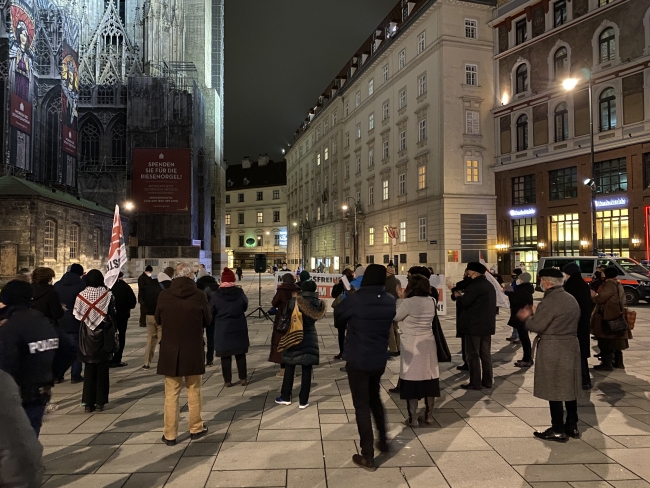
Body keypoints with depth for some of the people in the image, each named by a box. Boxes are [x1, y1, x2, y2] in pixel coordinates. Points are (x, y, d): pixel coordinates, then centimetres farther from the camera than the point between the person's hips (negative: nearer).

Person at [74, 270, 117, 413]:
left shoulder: (81, 295, -5)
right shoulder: (107, 294, -10)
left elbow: (77, 315, -1)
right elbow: (113, 315, -6)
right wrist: (114, 332, 3)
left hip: (87, 338, 2)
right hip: (103, 337, -2)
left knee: (89, 369, 11)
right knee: (102, 370, 8)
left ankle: (88, 403, 13)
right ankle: (100, 402, 11)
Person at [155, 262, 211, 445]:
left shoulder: (164, 295, -8)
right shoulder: (199, 295, -12)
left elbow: (158, 320, 6)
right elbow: (207, 321, -1)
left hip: (170, 350, 1)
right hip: (193, 350, -1)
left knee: (171, 394, 10)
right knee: (193, 392, 15)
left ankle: (170, 434, 17)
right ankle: (196, 429, 27)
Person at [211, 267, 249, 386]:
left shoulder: (216, 295, -11)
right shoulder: (240, 293, -8)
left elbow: (211, 312, -3)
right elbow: (245, 307, 6)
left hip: (223, 330, -1)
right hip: (239, 328, 2)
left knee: (225, 355, 7)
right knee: (240, 354, 13)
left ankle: (227, 380, 11)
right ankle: (243, 378, 16)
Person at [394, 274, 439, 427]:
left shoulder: (408, 302, -16)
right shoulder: (431, 301, 2)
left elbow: (395, 317, -6)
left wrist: (402, 299, -1)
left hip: (412, 346, -6)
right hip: (428, 344, 6)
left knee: (412, 381, 2)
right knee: (429, 380, 12)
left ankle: (413, 418, 7)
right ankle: (429, 416, 22)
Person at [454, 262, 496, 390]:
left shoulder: (474, 285, -17)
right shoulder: (489, 285, 13)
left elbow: (462, 303, -19)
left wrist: (458, 296, 1)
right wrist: (463, 297, 19)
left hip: (474, 325, -9)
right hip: (487, 325, 9)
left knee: (473, 354, -2)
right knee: (485, 354, 13)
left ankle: (475, 383, 1)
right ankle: (487, 381, 18)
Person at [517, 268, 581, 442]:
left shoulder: (549, 301, -18)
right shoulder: (571, 299, 11)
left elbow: (537, 326, -18)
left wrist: (527, 317, 1)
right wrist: (534, 316, 16)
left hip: (553, 351, -9)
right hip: (571, 347, 9)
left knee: (554, 391, 0)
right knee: (569, 388, 16)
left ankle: (558, 430, 7)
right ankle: (572, 426, 25)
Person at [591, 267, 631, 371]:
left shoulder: (609, 284, -16)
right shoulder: (618, 284, 13)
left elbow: (601, 298, -22)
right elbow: (623, 301, 21)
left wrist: (594, 295, -4)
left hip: (608, 317, -10)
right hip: (617, 317, 10)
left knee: (606, 341, -5)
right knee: (616, 340, 17)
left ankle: (607, 364, -3)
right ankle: (618, 362, 24)